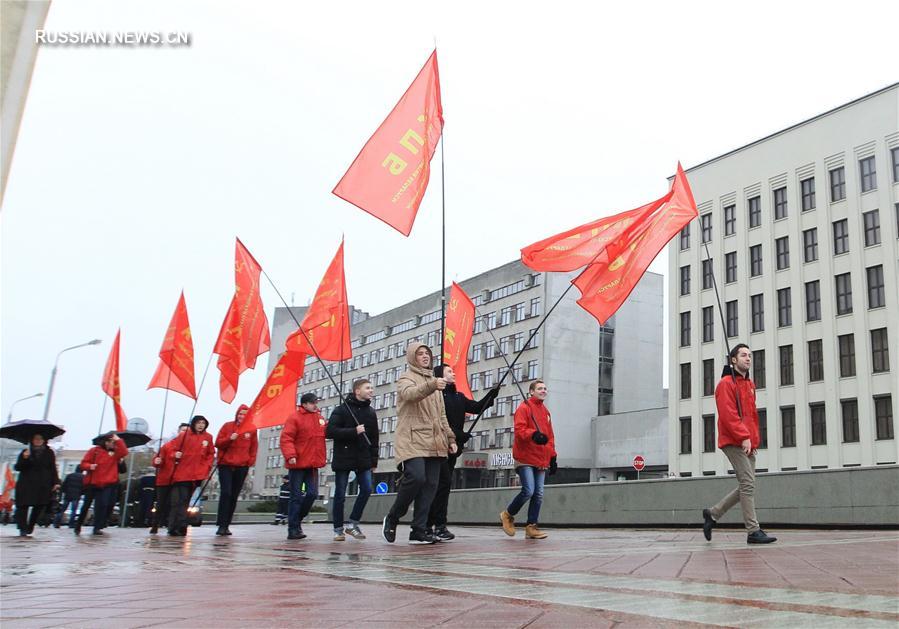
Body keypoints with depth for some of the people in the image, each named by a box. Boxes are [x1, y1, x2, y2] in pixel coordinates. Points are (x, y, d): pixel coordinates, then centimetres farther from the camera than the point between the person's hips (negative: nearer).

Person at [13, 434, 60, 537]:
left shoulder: (49, 453, 9)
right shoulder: (25, 452, 8)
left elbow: (53, 469, 9)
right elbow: (17, 467, 3)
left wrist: (56, 482, -1)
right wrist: (24, 459, -16)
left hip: (42, 486, 0)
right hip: (26, 485, 0)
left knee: (39, 506, -4)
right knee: (23, 507, -6)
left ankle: (30, 527, 12)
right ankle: (23, 529, 0)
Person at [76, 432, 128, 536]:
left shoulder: (115, 452, 5)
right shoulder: (95, 450, 1)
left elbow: (124, 452, -16)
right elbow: (84, 463, 1)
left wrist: (118, 440, -16)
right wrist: (90, 466, -19)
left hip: (108, 484, 1)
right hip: (92, 483, 0)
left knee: (103, 505, -8)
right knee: (86, 505, 9)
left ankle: (97, 528, -2)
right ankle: (78, 527, 24)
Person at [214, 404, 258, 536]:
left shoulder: (252, 429, 9)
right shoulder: (228, 426, 5)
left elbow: (254, 447, 13)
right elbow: (218, 443, 3)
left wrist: (251, 461, 2)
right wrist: (229, 438, -14)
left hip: (242, 467, 2)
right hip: (226, 465, -2)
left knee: (234, 496, 3)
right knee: (226, 493, -14)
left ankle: (226, 525, 9)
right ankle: (222, 525, -12)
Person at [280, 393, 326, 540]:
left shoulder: (320, 418, 12)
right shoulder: (295, 418, -8)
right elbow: (286, 438, -15)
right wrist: (290, 455, -26)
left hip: (313, 464, 6)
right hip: (297, 464, -6)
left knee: (312, 494, 2)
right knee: (296, 496, -1)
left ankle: (297, 519, 21)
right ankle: (293, 529, 5)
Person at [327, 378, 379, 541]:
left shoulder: (371, 412, 11)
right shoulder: (342, 410, -5)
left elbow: (374, 438, 13)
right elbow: (330, 431, -15)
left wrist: (374, 460, 8)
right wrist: (354, 431, -21)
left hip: (363, 460, 4)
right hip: (343, 459, -4)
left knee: (367, 489, -6)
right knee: (340, 495, 1)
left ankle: (353, 524, 8)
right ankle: (338, 529, 12)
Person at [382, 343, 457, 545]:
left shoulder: (435, 382, 25)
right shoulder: (406, 379, 3)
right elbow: (411, 394, -22)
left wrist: (450, 438, 19)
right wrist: (432, 385, -39)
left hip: (434, 444, 7)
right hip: (413, 441, -7)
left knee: (430, 485, -1)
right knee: (416, 477, -21)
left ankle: (419, 531, 3)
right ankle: (392, 518, 0)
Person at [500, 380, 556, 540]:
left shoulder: (546, 411, 19)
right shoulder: (524, 407, -3)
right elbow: (519, 429, -15)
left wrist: (552, 457, 16)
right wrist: (533, 434, -33)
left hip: (541, 460, 7)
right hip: (525, 459, -7)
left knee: (539, 495, 2)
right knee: (528, 491, -14)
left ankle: (531, 527, 9)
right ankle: (508, 515, 8)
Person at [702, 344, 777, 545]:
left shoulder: (750, 385, 20)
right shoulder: (726, 383, -7)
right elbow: (728, 415, -17)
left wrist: (754, 438, 13)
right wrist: (744, 437, -20)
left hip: (748, 444, 9)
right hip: (734, 443, -9)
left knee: (745, 486, 9)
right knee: (748, 484, -11)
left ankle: (712, 514, 20)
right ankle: (753, 531, -7)